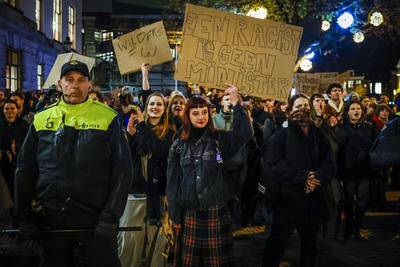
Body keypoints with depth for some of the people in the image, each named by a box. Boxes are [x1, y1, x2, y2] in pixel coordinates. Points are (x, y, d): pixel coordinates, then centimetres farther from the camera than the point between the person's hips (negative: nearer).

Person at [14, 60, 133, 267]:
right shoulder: (41, 120, 6)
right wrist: (24, 217, 4)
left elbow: (122, 170, -5)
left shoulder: (108, 118, -2)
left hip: (96, 223, -2)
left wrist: (111, 217, -11)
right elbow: (25, 171, 9)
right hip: (50, 222, 3)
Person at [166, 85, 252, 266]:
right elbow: (173, 182, 4)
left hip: (216, 212, -1)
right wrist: (174, 215, 2)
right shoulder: (178, 146, 4)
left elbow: (244, 133, -17)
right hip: (189, 213, 1)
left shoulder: (220, 140, 1)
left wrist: (235, 103, -22)